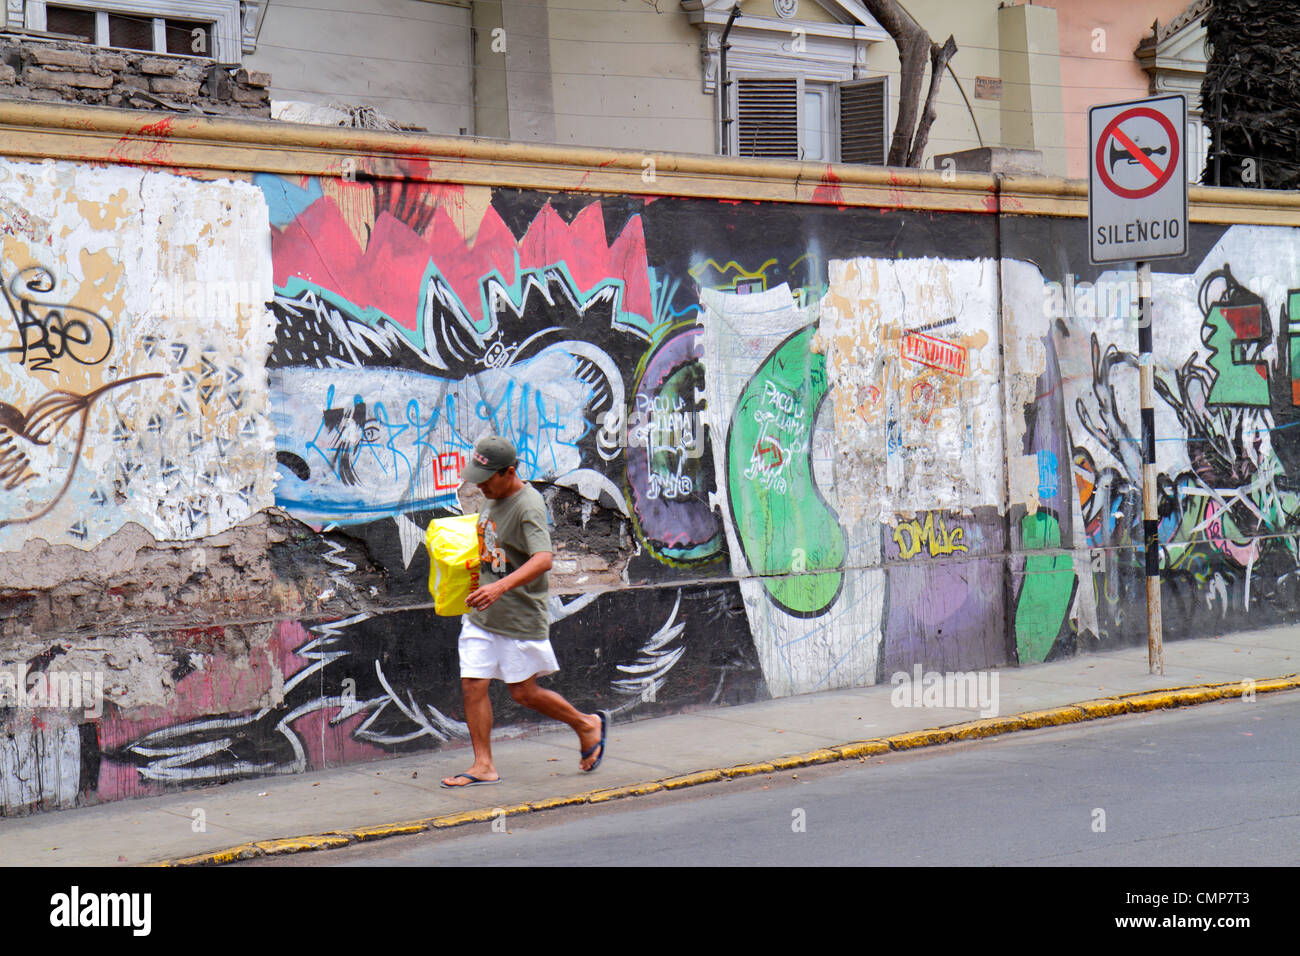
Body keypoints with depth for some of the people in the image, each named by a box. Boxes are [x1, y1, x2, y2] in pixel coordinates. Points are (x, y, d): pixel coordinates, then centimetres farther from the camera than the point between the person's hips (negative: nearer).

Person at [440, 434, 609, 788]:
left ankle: (587, 725, 25)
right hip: (482, 614, 8)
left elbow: (542, 559, -36)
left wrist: (500, 587, -47)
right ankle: (483, 765, 7)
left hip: (521, 617, -8)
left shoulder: (528, 506, -21)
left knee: (523, 692, 3)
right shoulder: (495, 498, 7)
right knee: (472, 685, 0)